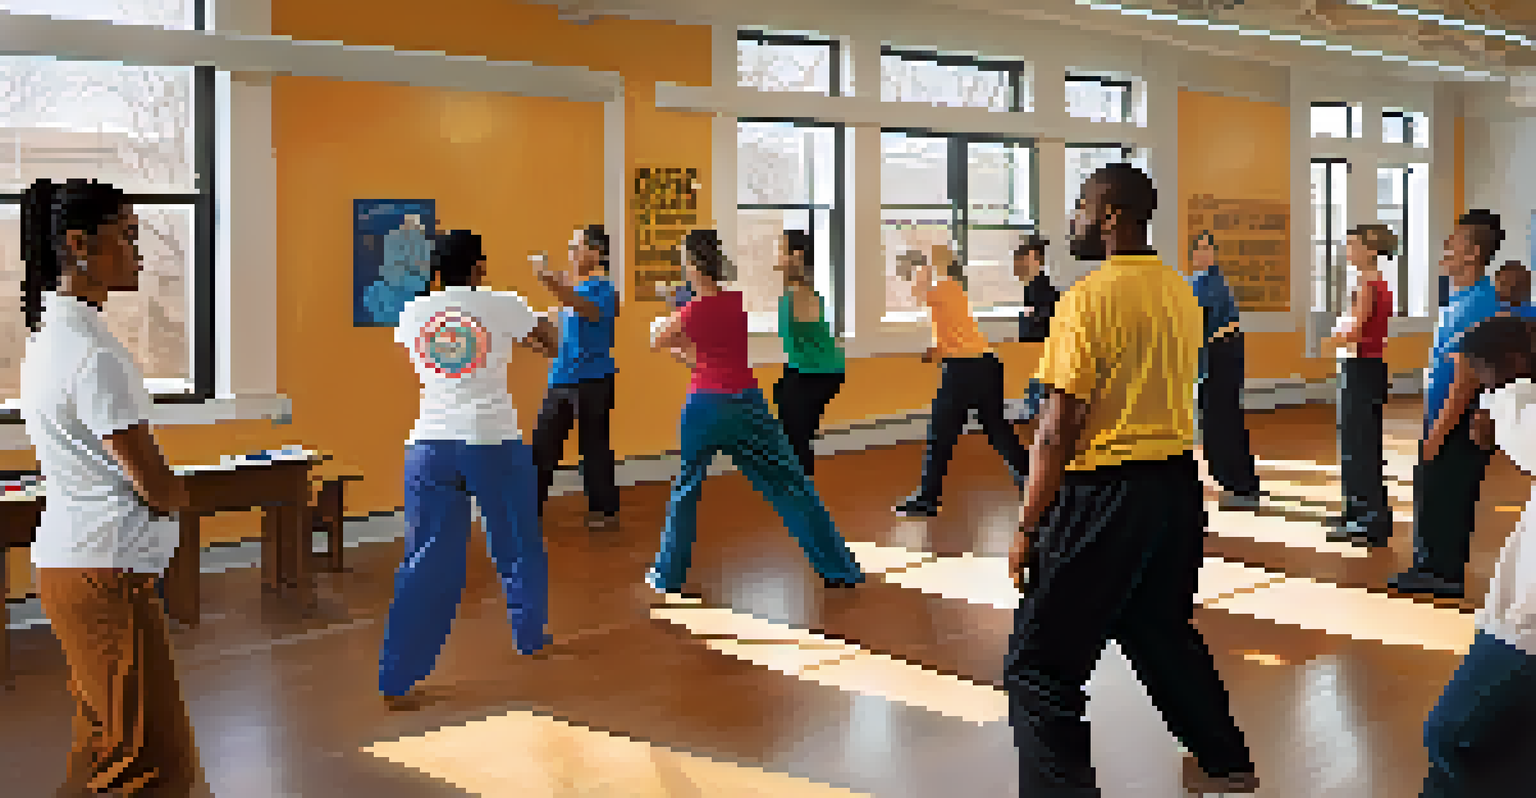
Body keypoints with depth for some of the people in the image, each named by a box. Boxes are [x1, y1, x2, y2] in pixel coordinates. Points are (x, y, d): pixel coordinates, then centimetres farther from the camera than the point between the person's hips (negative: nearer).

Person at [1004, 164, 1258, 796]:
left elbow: (1058, 429, -17)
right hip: (1180, 482, 9)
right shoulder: (1181, 294, 10)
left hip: (1105, 493, -9)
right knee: (1163, 631, 27)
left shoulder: (1088, 298, -15)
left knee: (1038, 667, -3)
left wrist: (1027, 527, -12)